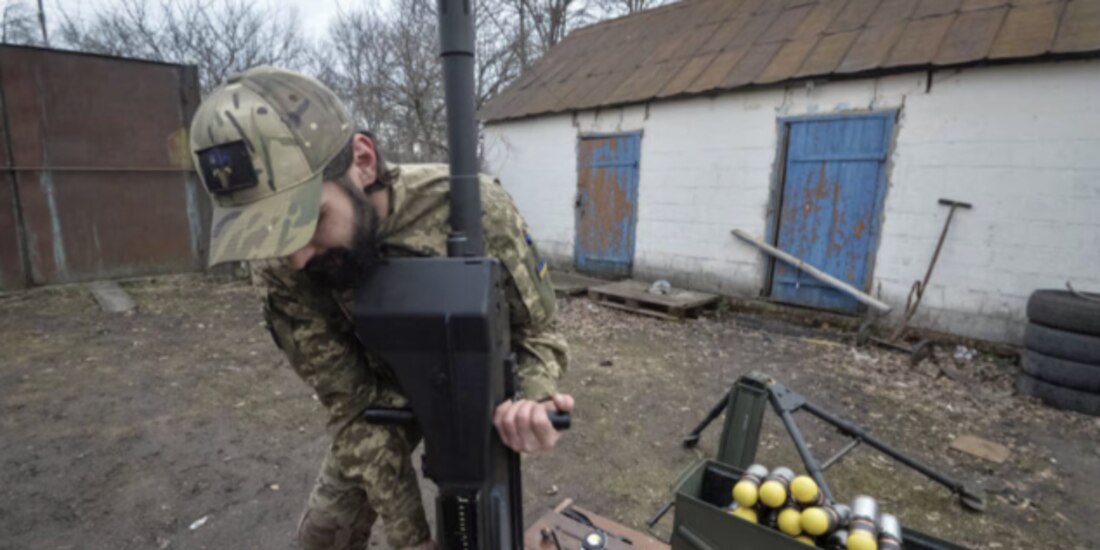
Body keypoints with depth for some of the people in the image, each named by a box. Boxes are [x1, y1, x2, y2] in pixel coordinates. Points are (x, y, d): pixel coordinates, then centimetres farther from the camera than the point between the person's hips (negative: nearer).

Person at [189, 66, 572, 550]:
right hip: (387, 391, 3)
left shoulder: (476, 210, -34)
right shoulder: (285, 268, -25)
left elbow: (536, 329, -21)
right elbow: (352, 404, -21)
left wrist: (532, 400, -43)